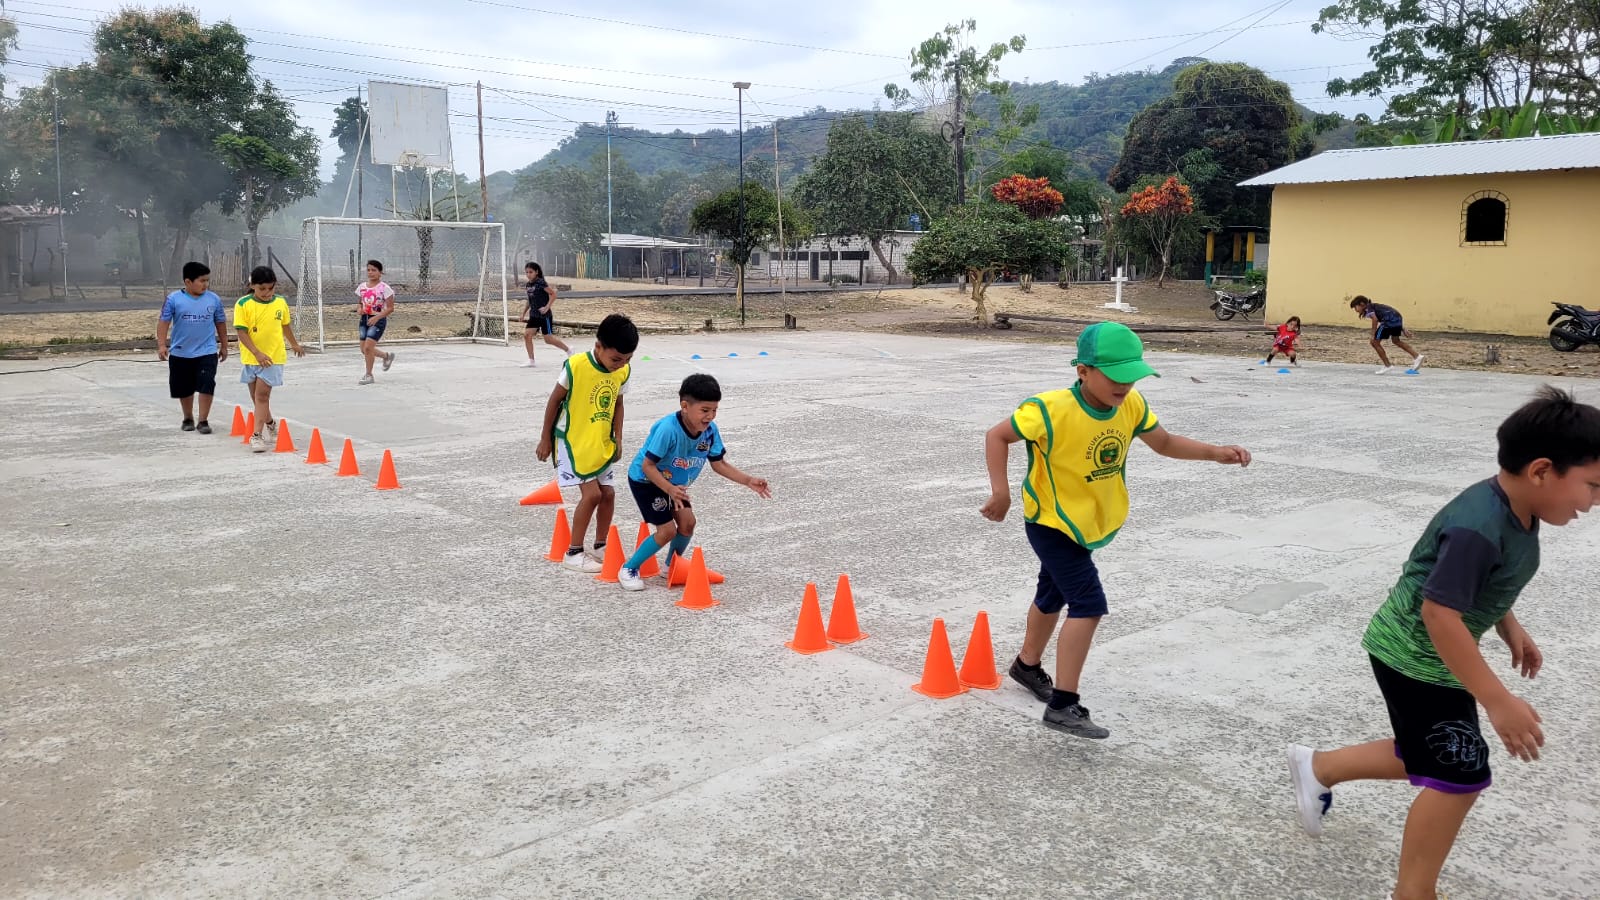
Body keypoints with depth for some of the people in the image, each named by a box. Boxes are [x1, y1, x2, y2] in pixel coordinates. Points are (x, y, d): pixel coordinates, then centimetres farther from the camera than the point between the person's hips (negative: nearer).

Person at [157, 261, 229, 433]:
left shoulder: (214, 299, -1)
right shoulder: (174, 299, -6)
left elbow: (220, 323, 10)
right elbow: (164, 322, -6)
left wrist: (224, 346, 16)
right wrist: (162, 344, -15)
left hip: (207, 352, 0)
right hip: (180, 354, 0)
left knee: (206, 385, -12)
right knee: (184, 389, 13)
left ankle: (203, 421, -2)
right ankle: (188, 419, 32)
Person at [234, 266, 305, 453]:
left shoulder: (281, 302, -1)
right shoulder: (243, 304, -9)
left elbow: (286, 325, 16)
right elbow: (242, 332, -13)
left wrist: (294, 344, 29)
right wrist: (258, 353, -22)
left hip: (273, 356, -1)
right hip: (251, 357, 1)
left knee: (262, 394, -8)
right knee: (257, 395, 13)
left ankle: (257, 435, -8)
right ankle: (271, 425, 36)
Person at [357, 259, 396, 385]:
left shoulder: (384, 288, -10)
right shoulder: (362, 287, 7)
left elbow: (390, 308, -11)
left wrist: (376, 317, -23)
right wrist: (360, 309, -4)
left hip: (378, 320, -6)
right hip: (365, 319, 7)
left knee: (368, 347, -15)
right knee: (364, 349, 8)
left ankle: (369, 375, 1)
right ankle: (387, 356, 34)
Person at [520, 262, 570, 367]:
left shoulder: (541, 283, -14)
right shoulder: (528, 284, 8)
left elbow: (553, 294, -16)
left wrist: (547, 307, -24)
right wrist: (524, 312, 20)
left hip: (545, 315, -7)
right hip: (534, 315, 7)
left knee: (548, 339, 0)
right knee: (527, 334, -6)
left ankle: (568, 350, 22)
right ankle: (531, 360, 0)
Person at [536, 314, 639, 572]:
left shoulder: (623, 371, -6)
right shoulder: (575, 366, -23)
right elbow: (555, 400, -11)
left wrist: (618, 438, 4)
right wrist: (545, 439, -5)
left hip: (601, 442, 6)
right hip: (572, 440, -6)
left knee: (608, 493, 6)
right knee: (592, 493, -13)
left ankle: (601, 547, 24)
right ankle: (574, 553, 0)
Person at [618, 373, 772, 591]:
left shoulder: (710, 430, -17)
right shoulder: (668, 429, -36)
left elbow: (719, 463, -7)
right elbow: (647, 465, -31)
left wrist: (749, 481, -17)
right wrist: (670, 489, -42)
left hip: (673, 483, 6)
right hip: (645, 480, -6)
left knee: (687, 521, -4)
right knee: (667, 529, -11)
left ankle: (672, 566, 23)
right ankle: (628, 570, 7)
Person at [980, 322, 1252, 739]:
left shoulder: (1132, 405, -11)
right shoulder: (1051, 410, -29)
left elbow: (1165, 443, 3)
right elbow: (997, 436, -19)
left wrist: (1215, 452, -10)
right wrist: (1001, 490, -28)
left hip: (1088, 523, 7)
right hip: (1051, 523, -7)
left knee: (1054, 595, 26)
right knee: (1088, 603, -17)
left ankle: (1028, 665, 50)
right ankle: (1063, 705, -10)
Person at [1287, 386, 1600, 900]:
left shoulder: (1517, 509, -2)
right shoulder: (1479, 528, -32)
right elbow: (1440, 613, -35)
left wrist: (1510, 629, 18)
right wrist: (1497, 700, -33)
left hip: (1428, 655, 10)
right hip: (1417, 656, -10)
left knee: (1426, 759, 20)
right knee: (1460, 778, -1)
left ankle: (1318, 767, 36)